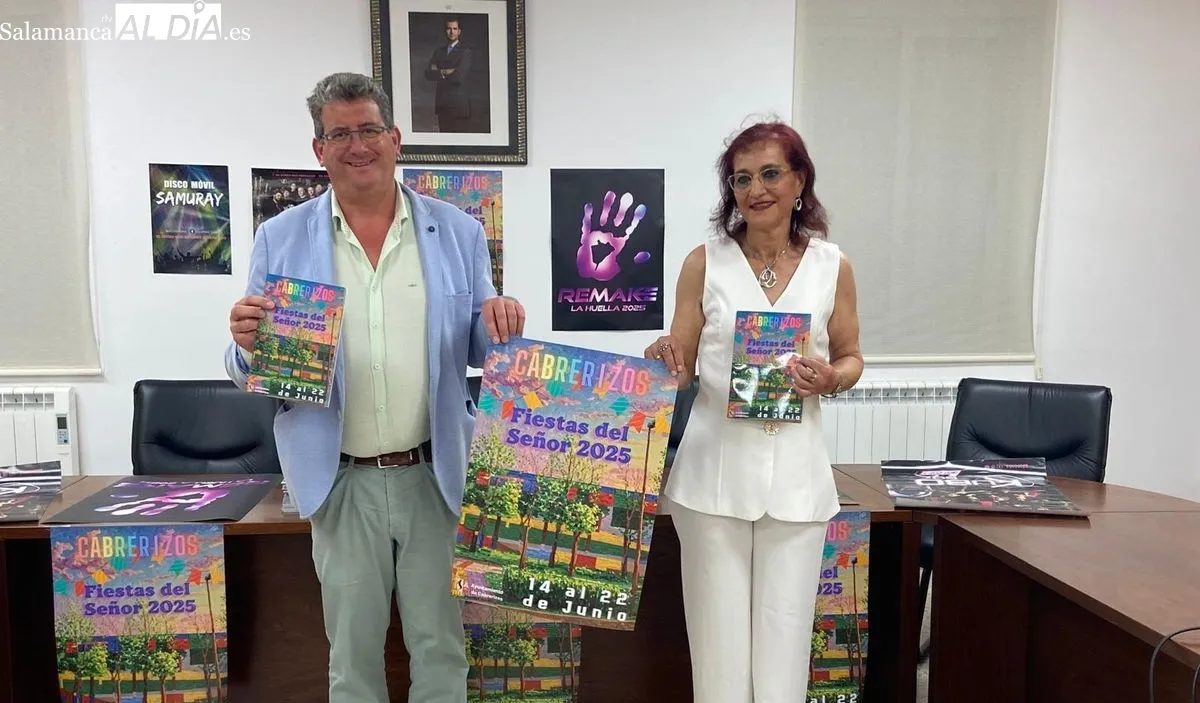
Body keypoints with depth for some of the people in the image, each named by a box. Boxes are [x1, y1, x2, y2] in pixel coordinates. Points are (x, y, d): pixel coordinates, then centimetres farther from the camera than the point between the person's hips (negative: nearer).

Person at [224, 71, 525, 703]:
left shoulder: (457, 232, 3)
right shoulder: (281, 239, 2)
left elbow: (478, 351, 7)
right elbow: (250, 374, 4)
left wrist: (499, 328, -15)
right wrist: (248, 344, -19)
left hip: (437, 475, 0)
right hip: (341, 481, 0)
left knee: (440, 647, 13)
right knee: (352, 651, 15)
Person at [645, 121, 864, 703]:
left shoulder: (832, 266, 4)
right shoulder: (704, 262, 1)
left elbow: (851, 359, 14)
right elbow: (680, 370, 4)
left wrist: (829, 379, -8)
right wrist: (663, 360, -19)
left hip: (796, 474, 1)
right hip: (715, 469, -1)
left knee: (784, 638, 6)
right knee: (718, 637, 5)